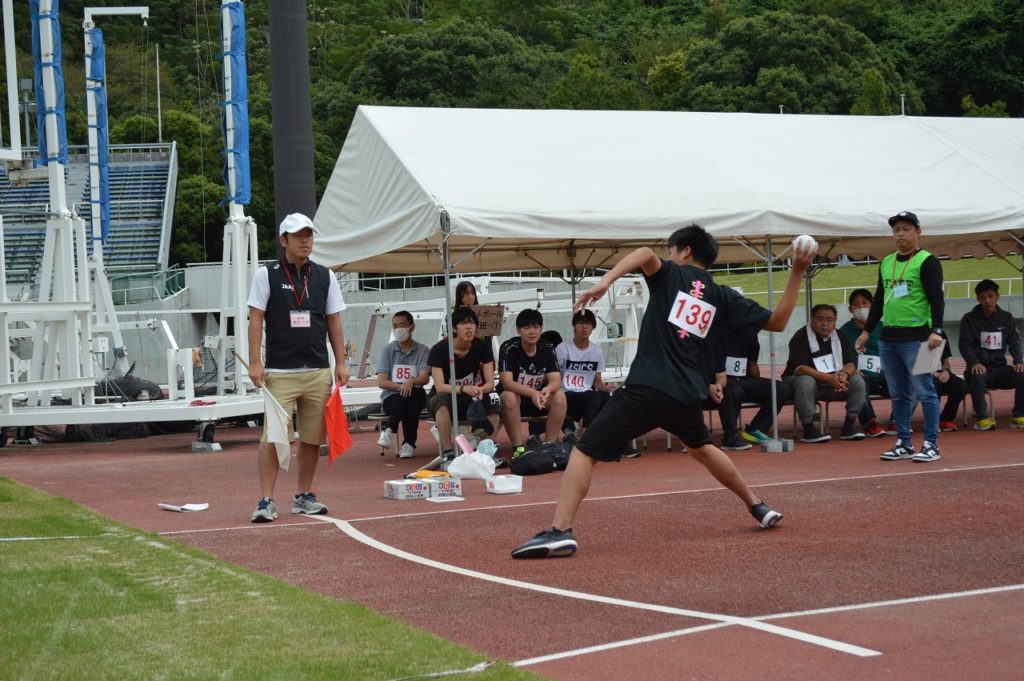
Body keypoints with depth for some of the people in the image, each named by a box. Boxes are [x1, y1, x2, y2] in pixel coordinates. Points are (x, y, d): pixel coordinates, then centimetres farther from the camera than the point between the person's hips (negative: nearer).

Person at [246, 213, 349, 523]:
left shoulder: (325, 276, 12)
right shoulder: (267, 275, 2)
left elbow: (334, 322, 14)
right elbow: (255, 319, 0)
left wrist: (341, 362, 8)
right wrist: (255, 362, -9)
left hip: (318, 372, 4)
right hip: (279, 372, -4)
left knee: (312, 437, 7)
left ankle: (304, 496, 19)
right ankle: (266, 500, -9)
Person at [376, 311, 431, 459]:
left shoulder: (423, 351, 5)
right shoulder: (387, 350, 7)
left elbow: (424, 378, -10)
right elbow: (381, 382, -2)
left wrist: (411, 382, -33)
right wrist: (401, 386, -20)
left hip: (415, 397, 1)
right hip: (390, 397, -1)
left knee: (417, 393, -35)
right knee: (403, 398, -36)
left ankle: (389, 429, -25)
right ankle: (409, 443, -32)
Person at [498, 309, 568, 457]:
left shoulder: (547, 350, -5)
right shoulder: (508, 348, -18)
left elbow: (556, 381, -13)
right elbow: (506, 382, -27)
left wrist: (547, 389, -39)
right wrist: (532, 393, -43)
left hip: (538, 398, 3)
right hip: (515, 397, -3)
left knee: (559, 396, -24)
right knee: (508, 397, -36)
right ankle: (518, 448, -30)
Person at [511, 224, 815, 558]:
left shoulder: (671, 274, 6)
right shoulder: (722, 297, 14)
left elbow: (646, 253, -18)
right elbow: (777, 321, 15)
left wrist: (606, 280, -30)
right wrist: (797, 273, 18)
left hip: (646, 389, -5)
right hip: (688, 395, 6)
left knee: (585, 451, -5)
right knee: (701, 447, 36)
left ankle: (560, 531, -22)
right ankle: (758, 506, 43)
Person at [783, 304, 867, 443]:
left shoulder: (840, 338, 5)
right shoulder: (801, 337, -14)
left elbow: (850, 363, -1)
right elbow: (799, 367, -25)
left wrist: (844, 375, -27)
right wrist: (828, 378, -36)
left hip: (833, 383, 5)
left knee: (858, 381, -15)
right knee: (806, 382, -39)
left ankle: (849, 426, -8)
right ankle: (808, 430, -29)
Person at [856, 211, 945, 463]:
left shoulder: (927, 262, -5)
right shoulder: (886, 263, 17)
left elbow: (936, 298, -12)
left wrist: (936, 330, -23)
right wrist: (867, 331, 20)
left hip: (915, 338, -7)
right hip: (888, 338, 7)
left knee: (924, 392, -7)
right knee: (898, 394, 10)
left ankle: (931, 446, -3)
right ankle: (903, 444, 16)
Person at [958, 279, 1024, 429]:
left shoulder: (1006, 318, 12)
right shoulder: (969, 319, 3)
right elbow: (965, 344, -5)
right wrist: (974, 363, -25)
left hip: (999, 368, 3)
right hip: (979, 367, -3)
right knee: (976, 378, -39)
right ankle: (982, 417, -28)